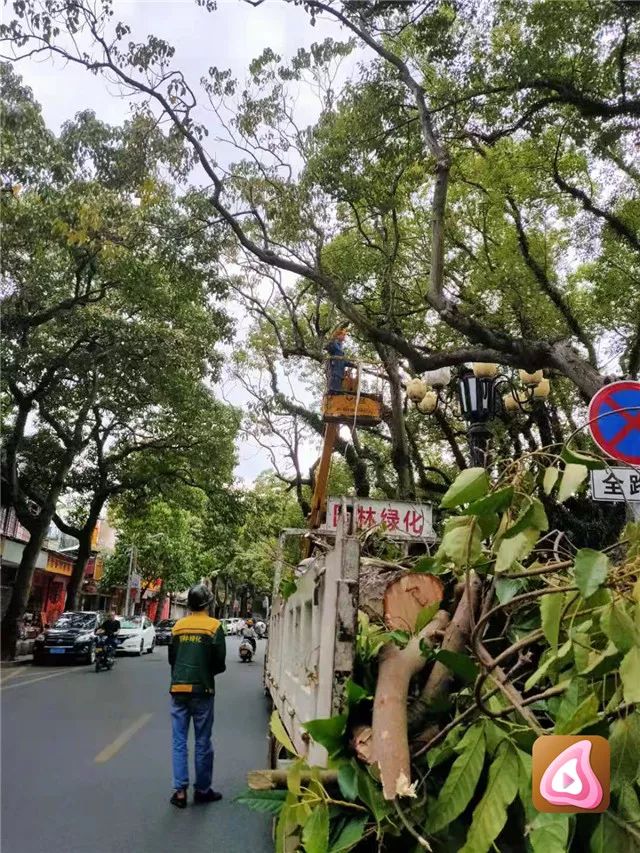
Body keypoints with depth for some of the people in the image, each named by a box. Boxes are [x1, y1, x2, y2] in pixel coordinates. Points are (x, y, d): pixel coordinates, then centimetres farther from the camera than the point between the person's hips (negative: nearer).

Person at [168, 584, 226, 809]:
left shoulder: (178, 626, 3)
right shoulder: (214, 626, -9)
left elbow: (171, 658, 9)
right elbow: (219, 662, -9)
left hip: (178, 689, 3)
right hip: (202, 690, -3)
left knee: (179, 741, 10)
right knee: (203, 742, 9)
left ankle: (180, 790, 9)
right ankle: (202, 789, 18)